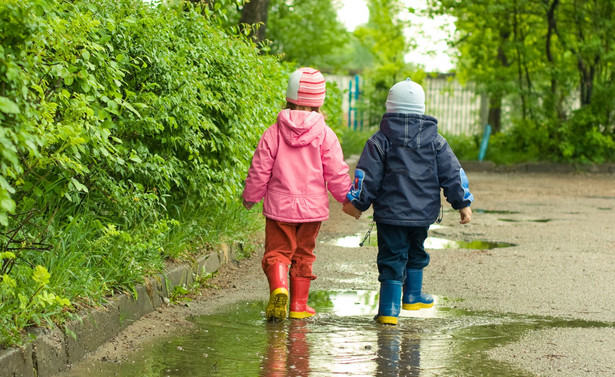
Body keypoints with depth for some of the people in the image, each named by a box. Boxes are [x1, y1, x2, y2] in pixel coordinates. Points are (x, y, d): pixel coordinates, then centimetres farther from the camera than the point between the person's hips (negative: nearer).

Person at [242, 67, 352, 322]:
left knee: (277, 252, 4)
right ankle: (299, 305, 16)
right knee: (303, 255, 13)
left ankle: (278, 289, -24)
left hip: (279, 206, -1)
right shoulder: (325, 135, -6)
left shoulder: (274, 132, -5)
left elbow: (260, 170, -1)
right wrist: (347, 198, 14)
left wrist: (250, 196, 14)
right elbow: (337, 173, -2)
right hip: (312, 206, 1)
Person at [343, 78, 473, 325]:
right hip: (423, 213, 2)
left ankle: (389, 309, -4)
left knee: (392, 258, 1)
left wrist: (356, 203, 6)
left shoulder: (380, 140, -4)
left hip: (390, 212, -2)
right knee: (416, 252, 24)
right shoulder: (435, 141, 3)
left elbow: (367, 177, -5)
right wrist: (463, 203, 10)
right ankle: (413, 297, 33)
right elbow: (453, 174, 4)